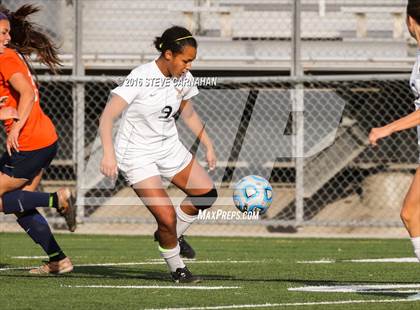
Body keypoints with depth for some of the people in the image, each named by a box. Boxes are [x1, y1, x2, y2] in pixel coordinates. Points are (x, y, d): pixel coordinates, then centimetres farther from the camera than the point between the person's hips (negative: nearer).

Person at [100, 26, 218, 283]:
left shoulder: (185, 79, -3)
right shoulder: (142, 78, -24)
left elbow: (188, 113, 17)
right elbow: (108, 116, -28)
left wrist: (208, 145, 15)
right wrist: (109, 153, -39)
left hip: (169, 147, 7)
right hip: (137, 154, -7)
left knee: (207, 193, 6)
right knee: (167, 216, -15)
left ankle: (172, 235, 29)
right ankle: (177, 269, 9)